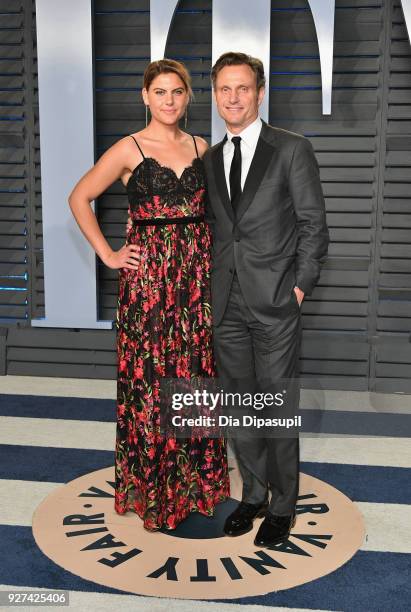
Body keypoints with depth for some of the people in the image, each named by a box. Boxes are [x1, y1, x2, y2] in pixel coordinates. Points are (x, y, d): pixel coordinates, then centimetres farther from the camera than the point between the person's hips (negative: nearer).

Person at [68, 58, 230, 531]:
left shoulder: (201, 148, 10)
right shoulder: (129, 149, -2)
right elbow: (79, 198, 2)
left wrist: (209, 253, 8)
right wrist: (108, 254, -3)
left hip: (197, 273, 4)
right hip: (148, 274, -4)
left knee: (196, 373, 9)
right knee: (150, 379, 2)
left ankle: (196, 476, 26)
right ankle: (151, 490, 19)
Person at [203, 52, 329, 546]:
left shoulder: (292, 150, -2)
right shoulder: (209, 160, 13)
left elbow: (314, 225, -3)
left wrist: (300, 286, -8)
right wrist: (211, 287, 6)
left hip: (275, 301, -4)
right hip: (226, 303, 5)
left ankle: (282, 506, 20)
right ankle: (253, 493, 30)